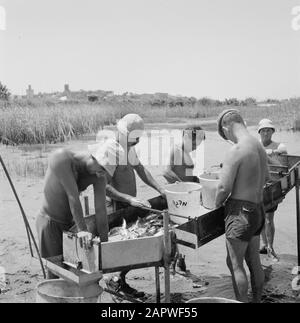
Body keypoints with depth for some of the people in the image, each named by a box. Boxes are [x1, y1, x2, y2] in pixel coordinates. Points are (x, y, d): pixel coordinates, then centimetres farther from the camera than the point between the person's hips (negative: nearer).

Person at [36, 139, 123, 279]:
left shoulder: (99, 175, -14)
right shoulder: (61, 158, -28)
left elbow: (100, 209, -14)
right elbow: (73, 196, -30)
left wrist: (104, 242, -15)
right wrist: (82, 229, -29)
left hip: (71, 221, 5)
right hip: (50, 220, -4)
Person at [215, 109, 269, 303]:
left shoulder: (236, 151, -21)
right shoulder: (260, 147, 6)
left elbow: (224, 187, -21)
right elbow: (266, 178, 21)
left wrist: (218, 203, -3)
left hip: (241, 212, -8)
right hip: (258, 209, 9)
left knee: (235, 264, 5)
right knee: (254, 261, 20)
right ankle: (258, 299, 34)